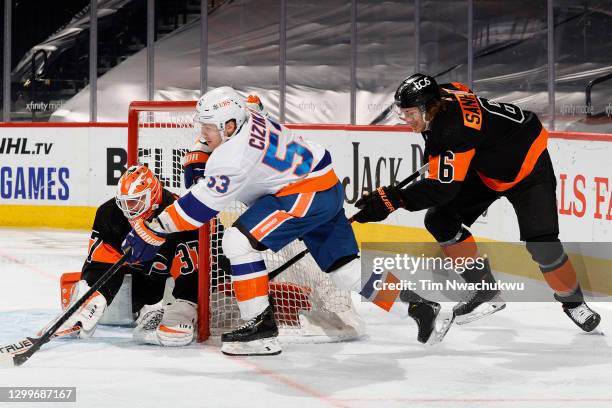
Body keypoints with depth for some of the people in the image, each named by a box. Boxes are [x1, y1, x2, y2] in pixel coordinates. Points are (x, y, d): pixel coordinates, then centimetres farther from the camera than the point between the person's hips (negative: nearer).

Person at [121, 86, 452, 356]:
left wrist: (154, 230, -17)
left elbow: (200, 205, -21)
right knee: (344, 265, 15)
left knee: (239, 241, -15)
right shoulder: (244, 120, 0)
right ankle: (417, 303, 19)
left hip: (307, 194, -11)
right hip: (326, 186, 11)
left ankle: (261, 327, -13)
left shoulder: (235, 156, -25)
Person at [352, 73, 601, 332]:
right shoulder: (439, 97, -14)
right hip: (485, 167, 9)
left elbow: (443, 188, -41)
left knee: (540, 242, -20)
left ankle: (572, 301, 6)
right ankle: (487, 292, 3)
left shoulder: (453, 128, -39)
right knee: (439, 220, -6)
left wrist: (395, 199, -46)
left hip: (527, 163, -9)